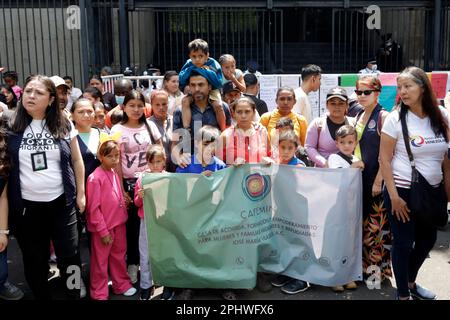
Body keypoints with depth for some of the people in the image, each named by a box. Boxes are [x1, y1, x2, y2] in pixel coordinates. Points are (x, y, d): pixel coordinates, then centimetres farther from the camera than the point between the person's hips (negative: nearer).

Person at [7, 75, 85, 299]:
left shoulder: (64, 125, -1)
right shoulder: (12, 126, -3)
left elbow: (77, 161, 5)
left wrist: (80, 194, 5)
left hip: (61, 202, 0)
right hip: (27, 205, 0)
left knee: (69, 254, 8)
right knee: (34, 259, 13)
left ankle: (76, 295, 27)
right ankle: (42, 297, 32)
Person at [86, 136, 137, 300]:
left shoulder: (115, 174, 3)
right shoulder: (95, 178, -18)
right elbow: (94, 208, -17)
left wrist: (123, 218, 9)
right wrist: (103, 231, -15)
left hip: (119, 224, 7)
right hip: (103, 227, -7)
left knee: (119, 256, 21)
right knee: (100, 261, 9)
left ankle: (122, 285, 38)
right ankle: (99, 293, 25)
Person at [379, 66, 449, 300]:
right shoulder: (395, 118, -12)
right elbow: (384, 159, -10)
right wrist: (394, 197, -13)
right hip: (402, 191, -5)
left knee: (428, 239, 18)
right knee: (404, 243, 4)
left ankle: (410, 282, 42)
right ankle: (403, 294, 23)